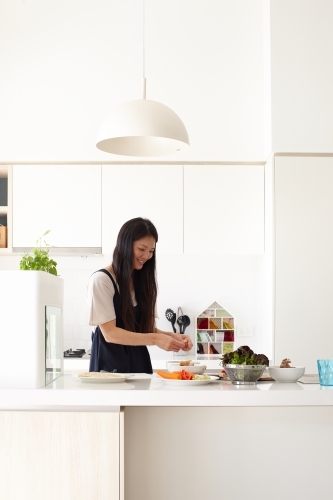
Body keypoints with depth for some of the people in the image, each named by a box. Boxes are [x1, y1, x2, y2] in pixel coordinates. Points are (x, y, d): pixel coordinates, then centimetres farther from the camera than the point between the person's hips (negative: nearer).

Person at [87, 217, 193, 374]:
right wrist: (155, 339, -26)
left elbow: (147, 328, 10)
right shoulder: (101, 280, -11)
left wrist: (172, 336, -10)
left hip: (139, 365, 6)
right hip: (110, 365, -6)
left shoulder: (143, 281, 11)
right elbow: (110, 333, -17)